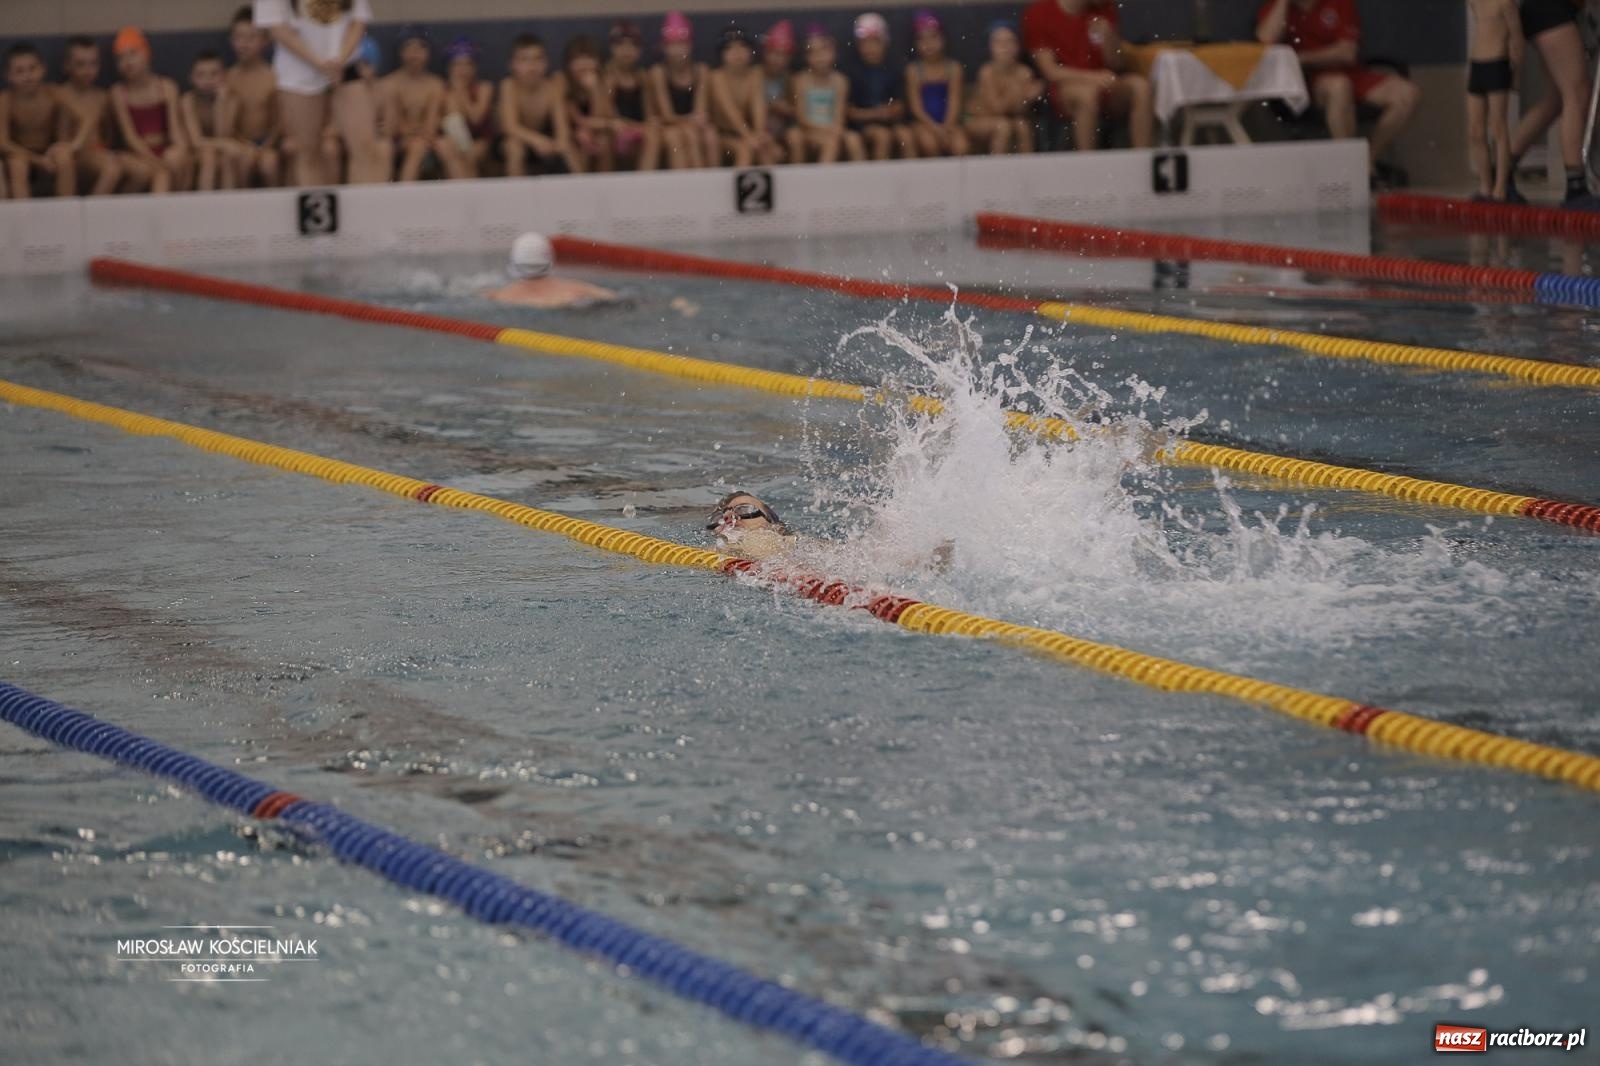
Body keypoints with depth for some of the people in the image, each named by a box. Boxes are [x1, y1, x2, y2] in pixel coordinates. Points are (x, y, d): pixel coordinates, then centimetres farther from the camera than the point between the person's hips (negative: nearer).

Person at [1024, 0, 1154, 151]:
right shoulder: (1038, 13, -3)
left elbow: (1118, 65, 7)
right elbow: (1051, 72, -10)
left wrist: (1108, 38, -14)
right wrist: (1094, 77, -25)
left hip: (1106, 88, 4)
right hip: (1066, 89, -4)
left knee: (1141, 85, -25)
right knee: (1088, 91, -37)